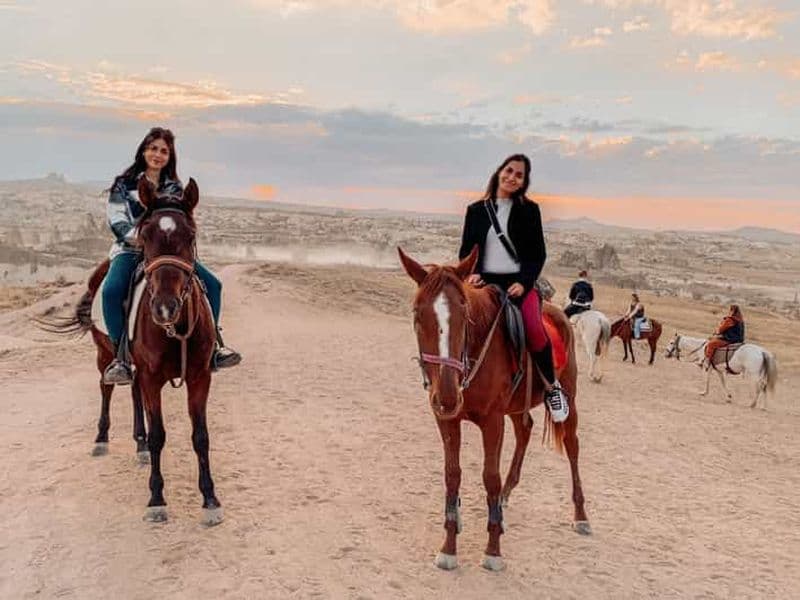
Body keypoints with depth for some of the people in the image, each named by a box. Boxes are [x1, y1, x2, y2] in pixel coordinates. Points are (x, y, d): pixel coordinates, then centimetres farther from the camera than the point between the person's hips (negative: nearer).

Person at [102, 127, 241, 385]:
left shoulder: (175, 188, 14)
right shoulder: (124, 184, 4)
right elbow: (117, 222, -5)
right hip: (131, 250, -3)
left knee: (212, 284, -12)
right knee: (112, 290, -34)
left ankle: (212, 345, 1)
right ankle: (120, 357, -25)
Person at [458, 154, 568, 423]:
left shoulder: (529, 210, 8)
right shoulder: (476, 210, 12)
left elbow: (538, 253, 5)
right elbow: (466, 250, 13)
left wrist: (524, 282, -11)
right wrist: (472, 273, -8)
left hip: (518, 282, -2)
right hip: (484, 282, 2)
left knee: (535, 329, -27)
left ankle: (552, 387, -5)